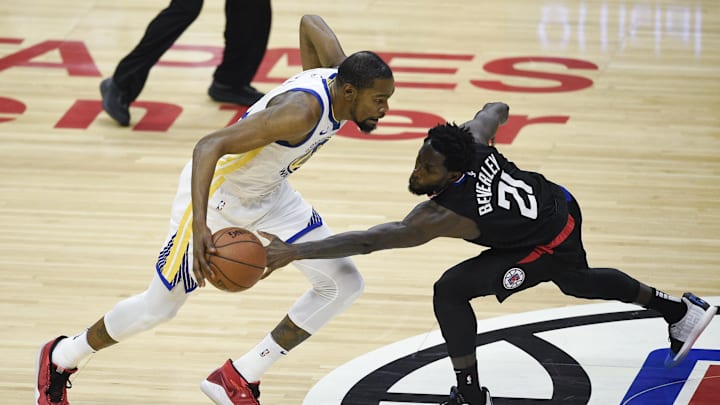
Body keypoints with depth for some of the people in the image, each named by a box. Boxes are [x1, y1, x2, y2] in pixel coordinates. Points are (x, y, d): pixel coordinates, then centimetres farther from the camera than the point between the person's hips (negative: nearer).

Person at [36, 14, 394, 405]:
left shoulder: (338, 76, -14)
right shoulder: (302, 111, -38)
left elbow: (311, 22, 7)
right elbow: (210, 145, -42)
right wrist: (200, 225, -51)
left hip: (270, 194, 8)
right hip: (218, 196, -8)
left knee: (344, 283, -3)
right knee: (159, 307, 5)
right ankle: (59, 358, 33)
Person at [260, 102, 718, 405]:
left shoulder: (441, 216, -36)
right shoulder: (474, 142, -20)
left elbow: (372, 239, -43)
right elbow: (496, 110, 2)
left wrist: (295, 251, -47)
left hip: (549, 243, -8)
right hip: (561, 206, 8)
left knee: (450, 291, -14)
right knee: (577, 280, 37)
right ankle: (682, 311, 55)